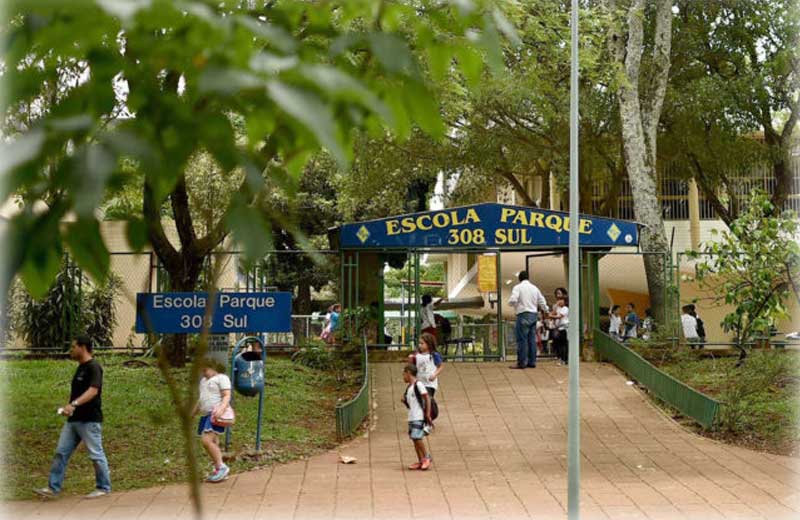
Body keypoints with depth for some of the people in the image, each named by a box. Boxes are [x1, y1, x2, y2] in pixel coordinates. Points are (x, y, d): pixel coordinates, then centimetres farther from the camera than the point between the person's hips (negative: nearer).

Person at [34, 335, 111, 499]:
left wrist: (74, 404, -37)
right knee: (61, 452, 5)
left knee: (96, 454, 0)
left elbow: (93, 391, -27)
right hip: (73, 419, 10)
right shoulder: (80, 368, 16)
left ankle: (103, 488, 11)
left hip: (90, 420, -10)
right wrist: (69, 407, 17)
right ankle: (53, 488, 8)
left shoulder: (94, 367, -14)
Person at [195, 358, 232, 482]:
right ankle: (218, 471, 12)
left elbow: (227, 396, -12)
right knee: (212, 443, 7)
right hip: (205, 415, 9)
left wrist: (221, 408, -28)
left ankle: (221, 467, -14)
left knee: (207, 440, -21)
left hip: (215, 415, -9)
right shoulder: (203, 380, 24)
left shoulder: (221, 378, -1)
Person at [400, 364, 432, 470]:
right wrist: (404, 400, 3)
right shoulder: (409, 388, 16)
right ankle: (420, 461, 10)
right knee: (414, 438, 6)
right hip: (411, 417, 9)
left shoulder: (418, 385, -10)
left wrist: (428, 414, -15)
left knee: (417, 437, -14)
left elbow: (427, 398, -11)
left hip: (419, 417, -9)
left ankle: (426, 457, 0)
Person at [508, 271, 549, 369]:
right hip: (534, 314, 6)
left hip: (523, 314, -6)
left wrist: (514, 305, 6)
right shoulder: (535, 288, 13)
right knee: (532, 339, 10)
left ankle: (522, 362, -8)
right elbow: (542, 302, 18)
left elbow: (513, 300, -17)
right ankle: (532, 362, 12)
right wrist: (547, 310, 37)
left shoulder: (518, 287, -5)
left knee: (522, 339, -6)